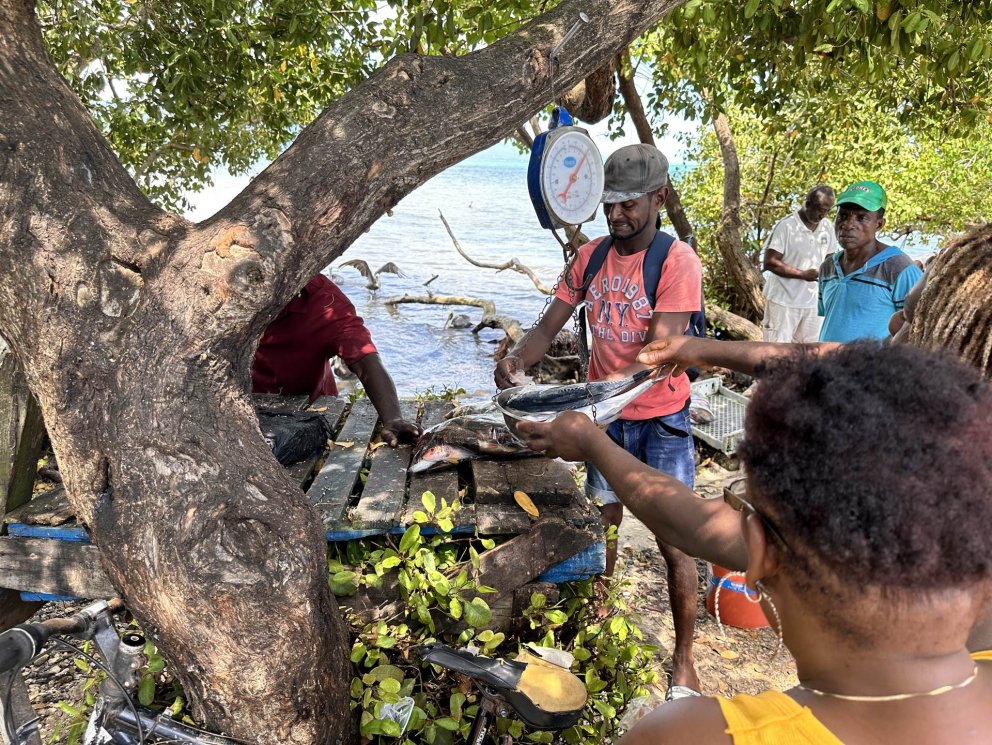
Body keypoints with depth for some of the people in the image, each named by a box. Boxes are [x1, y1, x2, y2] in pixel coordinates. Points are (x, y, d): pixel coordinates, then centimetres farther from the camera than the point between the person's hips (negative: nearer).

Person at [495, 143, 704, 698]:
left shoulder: (679, 262, -15)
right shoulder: (591, 257, 2)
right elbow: (550, 325, 1)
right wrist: (517, 362, -20)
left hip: (661, 418, -4)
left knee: (674, 540, 2)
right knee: (603, 524, 15)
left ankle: (684, 661, 19)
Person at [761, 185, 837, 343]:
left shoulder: (827, 227, 5)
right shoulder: (786, 226, -14)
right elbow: (770, 262, -17)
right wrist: (803, 274, -21)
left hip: (813, 302, 6)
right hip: (783, 301, -6)